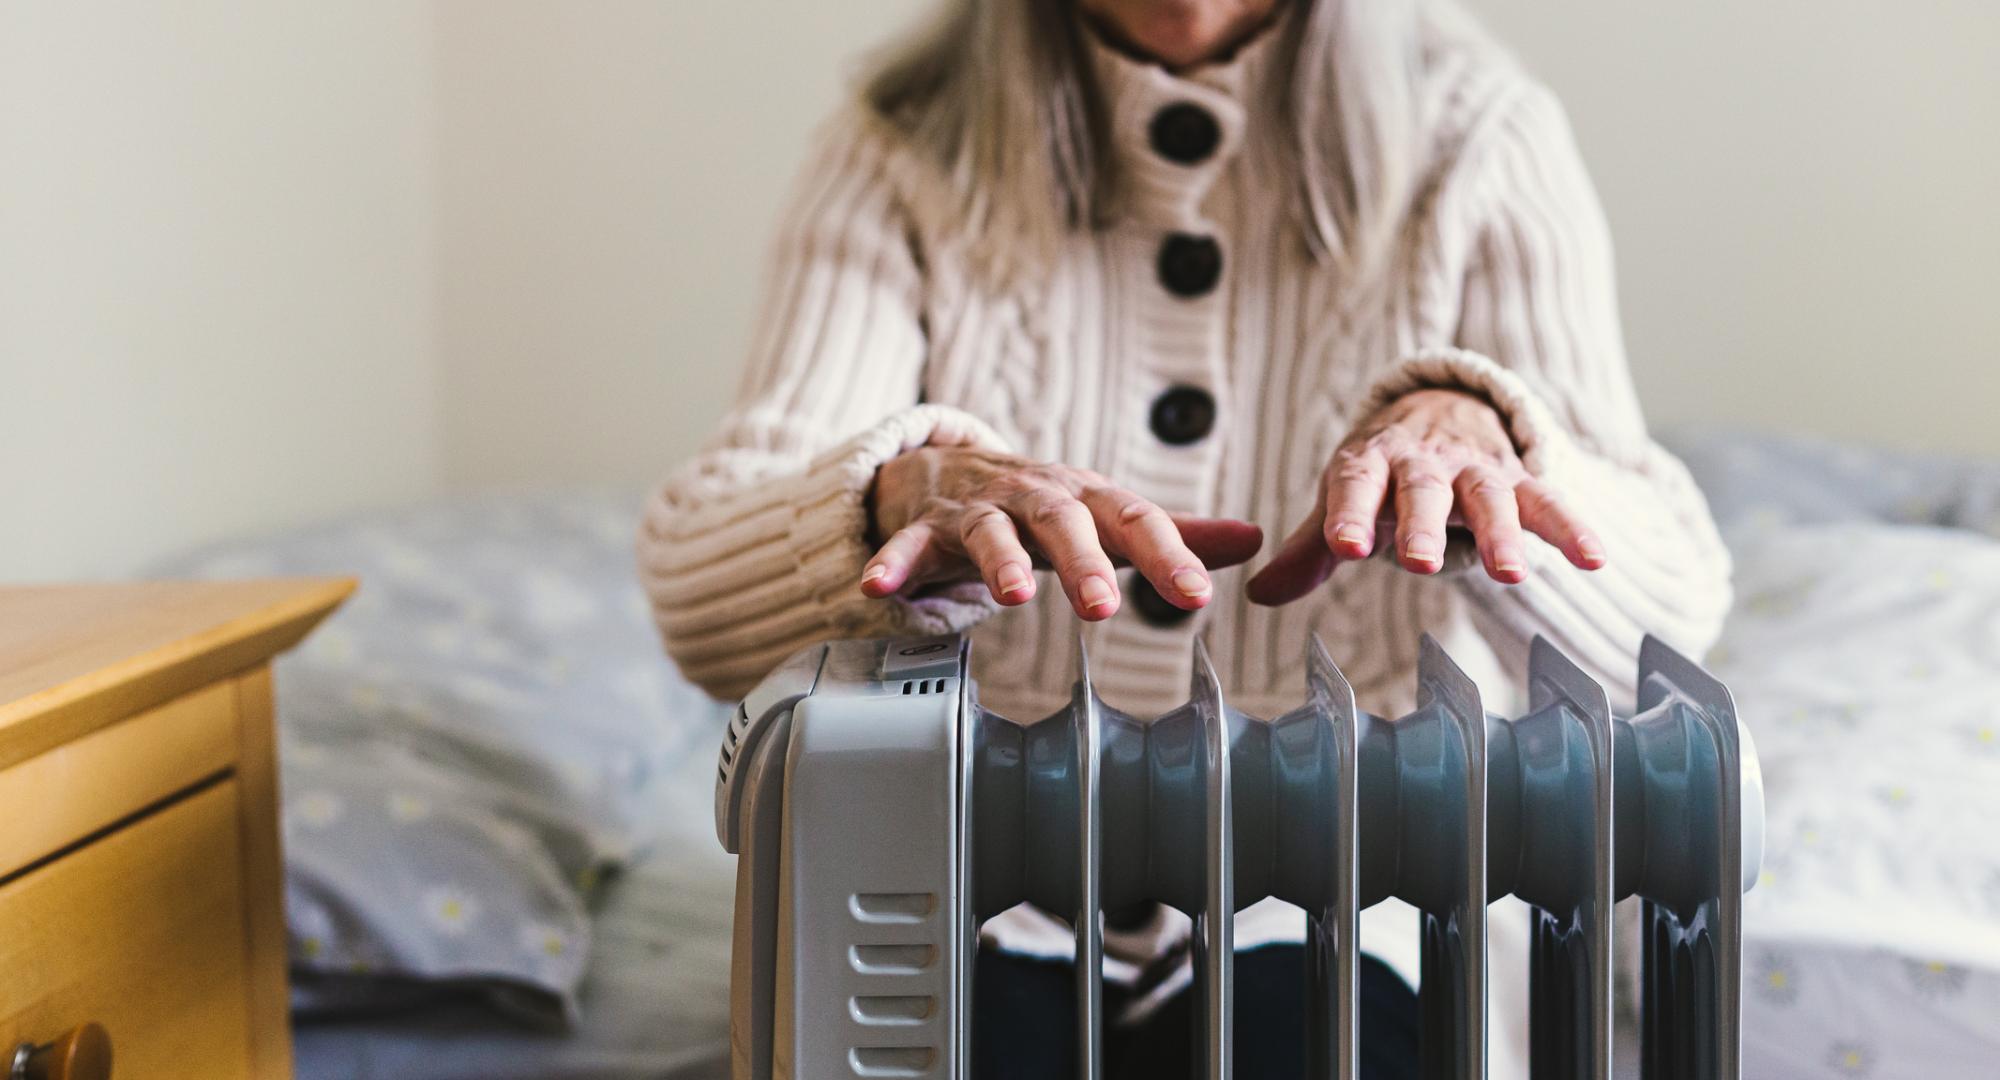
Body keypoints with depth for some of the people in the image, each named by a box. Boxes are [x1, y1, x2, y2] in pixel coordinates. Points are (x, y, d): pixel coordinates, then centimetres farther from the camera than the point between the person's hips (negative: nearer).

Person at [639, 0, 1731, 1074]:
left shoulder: (1483, 142, 1)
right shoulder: (904, 150, 1)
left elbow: (1668, 616, -11)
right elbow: (693, 597, -12)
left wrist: (1462, 426, -32)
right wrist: (922, 488, -34)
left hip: (1358, 910, 0)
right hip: (987, 920, 0)